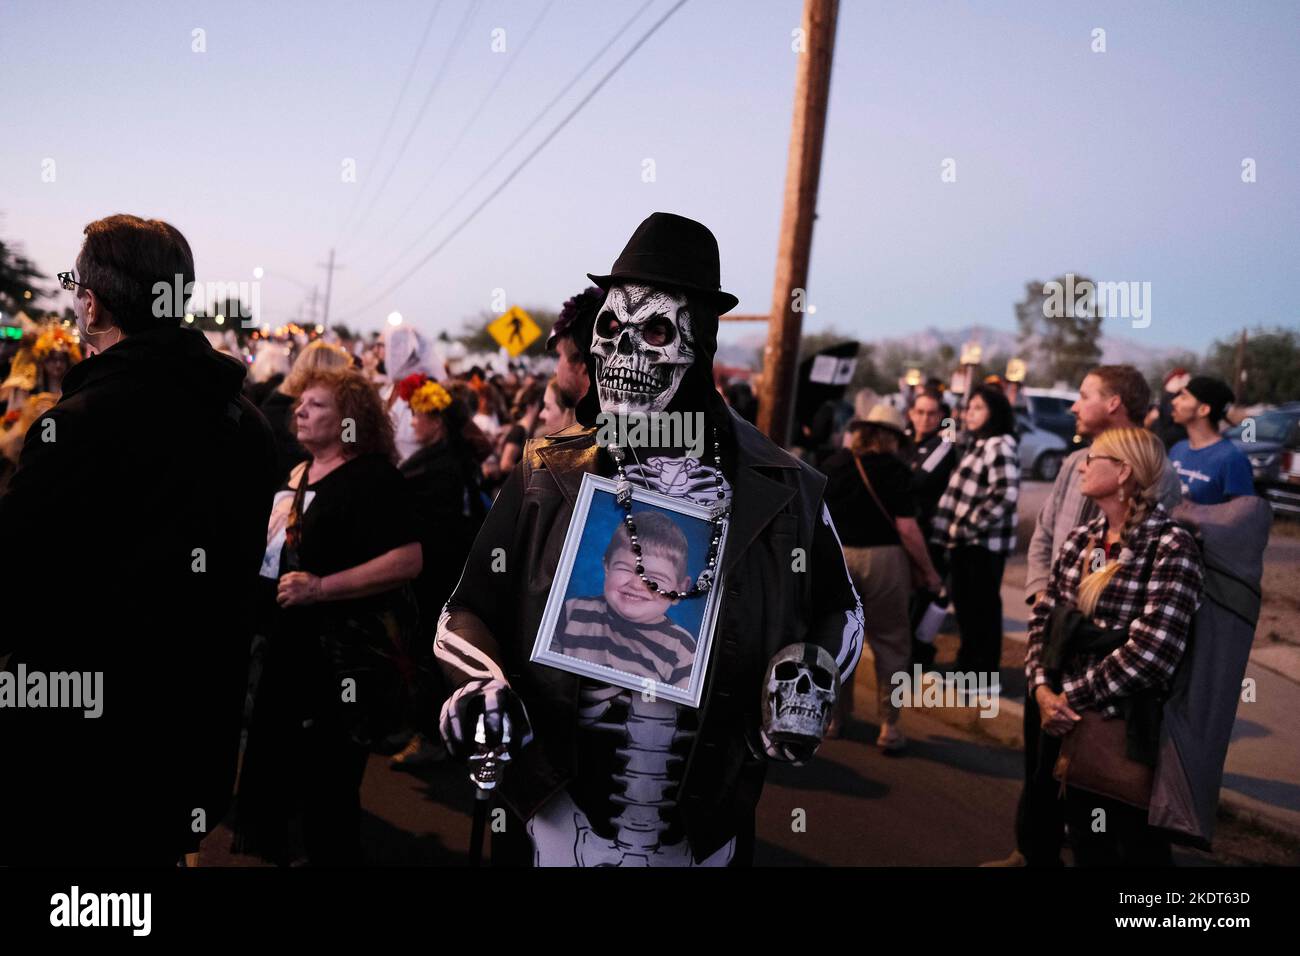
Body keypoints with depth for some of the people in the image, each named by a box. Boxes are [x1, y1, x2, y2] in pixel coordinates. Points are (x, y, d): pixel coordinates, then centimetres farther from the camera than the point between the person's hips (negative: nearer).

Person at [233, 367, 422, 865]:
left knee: (328, 786, 2)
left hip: (338, 656, -9)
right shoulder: (295, 474, 13)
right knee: (267, 766, 21)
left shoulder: (373, 478, -14)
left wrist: (320, 587, -28)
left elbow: (408, 560, -25)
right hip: (284, 648, 9)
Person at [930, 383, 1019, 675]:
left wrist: (967, 527, -18)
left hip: (984, 542, -9)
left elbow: (1005, 495, -24)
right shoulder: (975, 443, 16)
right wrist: (954, 529, 9)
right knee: (964, 603, 17)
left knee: (983, 606, 0)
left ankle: (985, 672, 10)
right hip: (964, 540, 9)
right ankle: (968, 664, 30)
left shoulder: (999, 446, -14)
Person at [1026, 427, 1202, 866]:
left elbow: (1151, 652, -23)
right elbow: (1044, 617, 8)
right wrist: (1042, 689, -9)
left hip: (1129, 730, -6)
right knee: (1085, 846, 18)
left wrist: (1071, 697, -15)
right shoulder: (1081, 538, 6)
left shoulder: (1171, 546, -16)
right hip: (1068, 722, 6)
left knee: (1136, 849, 10)